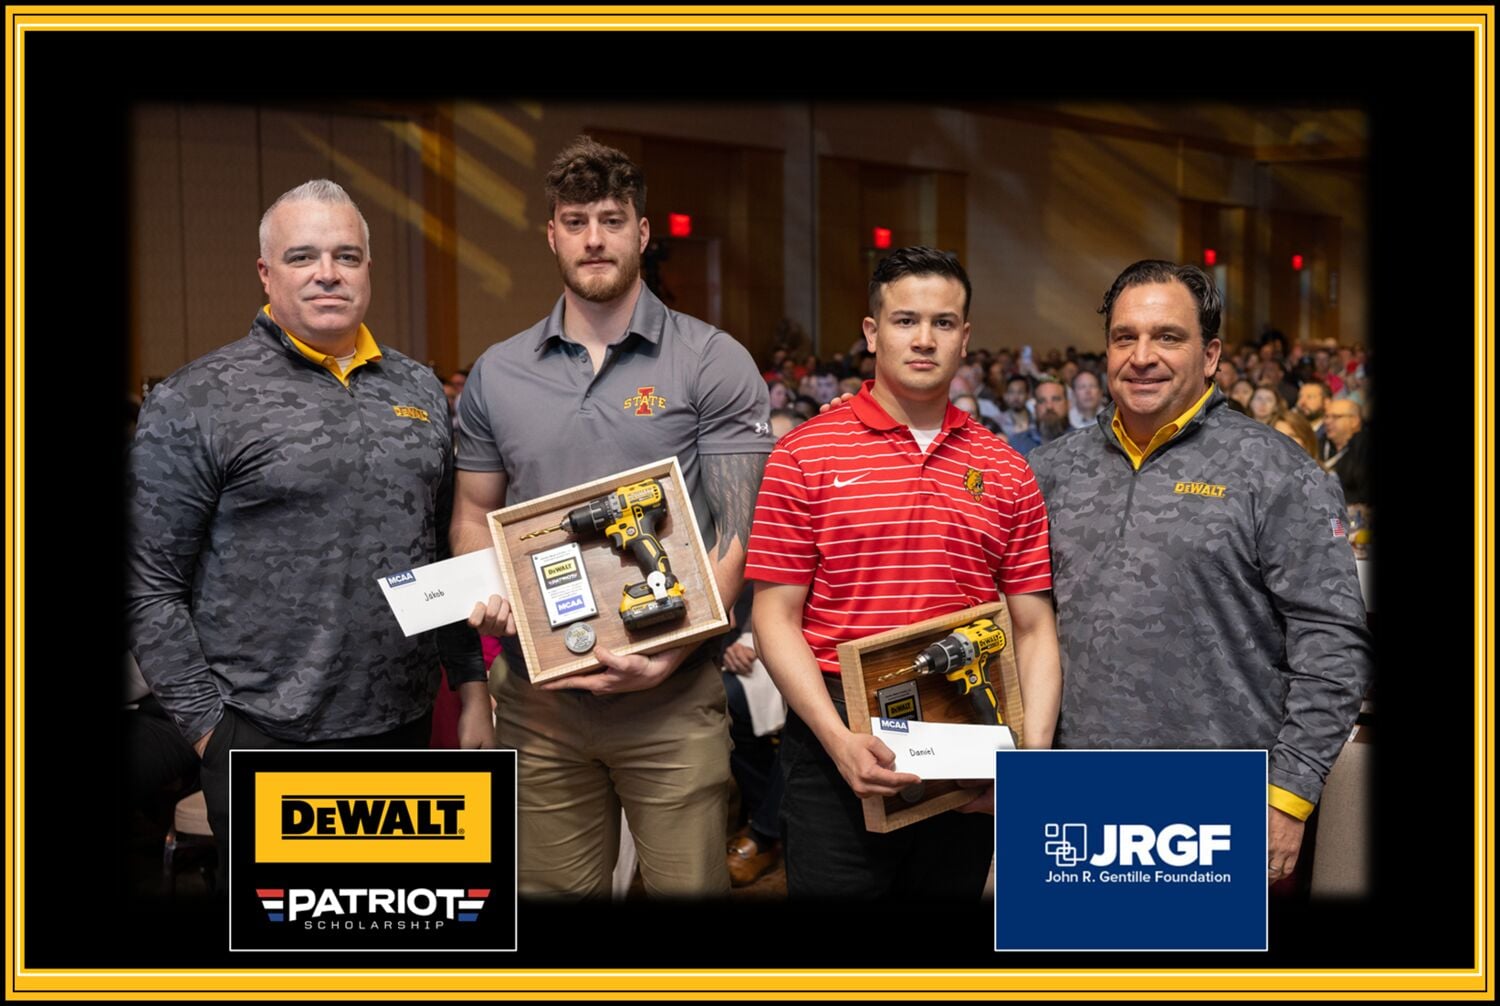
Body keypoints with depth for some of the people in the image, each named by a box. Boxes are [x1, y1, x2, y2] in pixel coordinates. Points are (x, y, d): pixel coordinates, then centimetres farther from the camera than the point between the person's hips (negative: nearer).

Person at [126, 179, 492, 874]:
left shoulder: (421, 392, 11)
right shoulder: (195, 403, -6)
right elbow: (152, 588, -7)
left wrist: (471, 688, 11)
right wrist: (207, 729, -10)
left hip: (404, 726, 5)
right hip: (266, 739, -5)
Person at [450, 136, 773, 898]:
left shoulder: (712, 363, -3)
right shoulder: (495, 375, 7)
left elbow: (740, 528, -6)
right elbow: (474, 515, 15)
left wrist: (671, 653, -17)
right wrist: (486, 599, -6)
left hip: (671, 696, -3)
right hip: (537, 694, 3)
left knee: (689, 883, 3)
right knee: (554, 888, 12)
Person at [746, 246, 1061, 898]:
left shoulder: (1005, 472, 6)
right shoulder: (805, 454, -3)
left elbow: (1033, 630, 6)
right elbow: (776, 619, -5)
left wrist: (1033, 751, -8)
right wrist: (838, 741, -17)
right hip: (839, 744, -3)